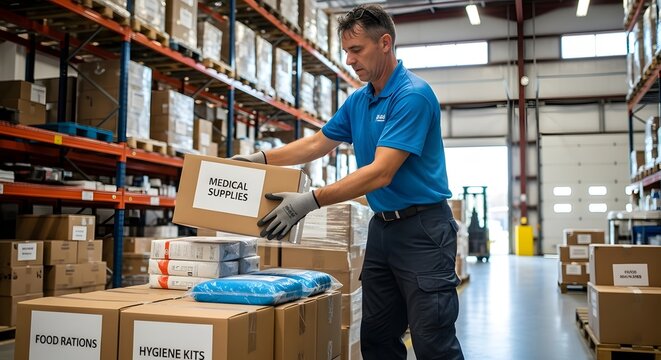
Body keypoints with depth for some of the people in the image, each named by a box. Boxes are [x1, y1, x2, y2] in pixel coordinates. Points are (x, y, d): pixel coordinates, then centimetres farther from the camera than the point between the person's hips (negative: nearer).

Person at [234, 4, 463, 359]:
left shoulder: (413, 95, -17)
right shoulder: (357, 101, 10)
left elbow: (381, 173, -24)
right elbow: (317, 143, 20)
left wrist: (311, 200, -28)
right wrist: (262, 158, 9)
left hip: (422, 229, -8)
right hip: (381, 227, 8)